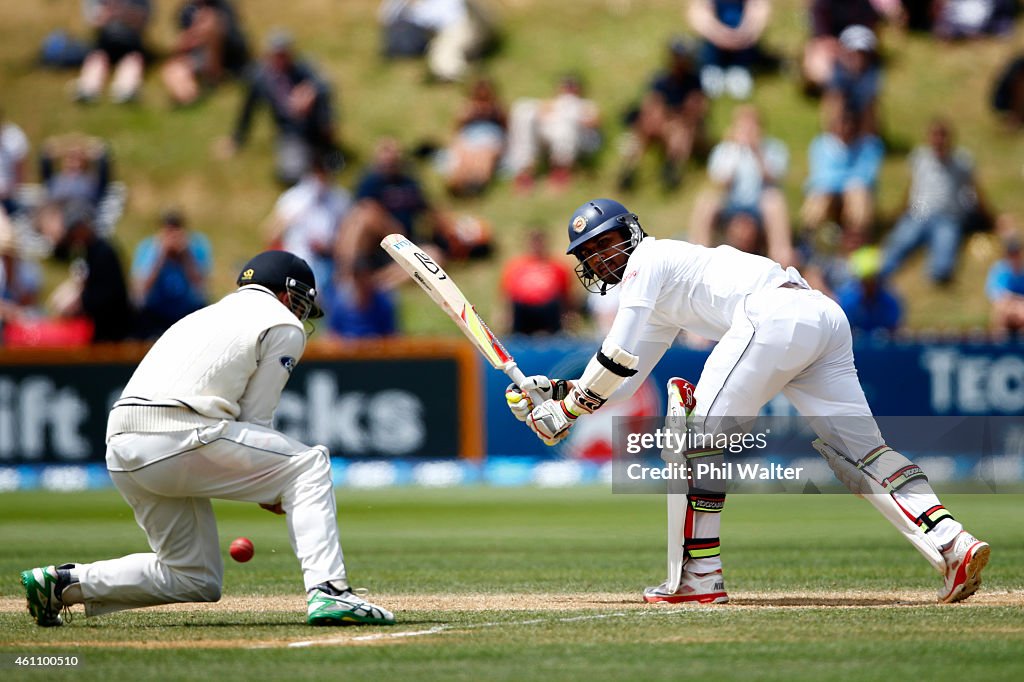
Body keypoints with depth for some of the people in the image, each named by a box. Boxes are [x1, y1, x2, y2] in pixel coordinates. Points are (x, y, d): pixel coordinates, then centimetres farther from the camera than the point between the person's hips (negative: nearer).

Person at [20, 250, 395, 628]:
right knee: (309, 463, 6)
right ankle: (328, 591, -9)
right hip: (178, 439, -8)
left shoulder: (203, 316, 33)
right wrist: (270, 491, 17)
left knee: (197, 581, 18)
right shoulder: (283, 326, 9)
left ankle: (64, 582, 10)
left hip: (121, 453, 8)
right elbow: (255, 420, 4)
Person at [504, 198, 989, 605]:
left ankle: (700, 576, -4)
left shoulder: (647, 259, 10)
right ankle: (951, 542, -14)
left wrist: (568, 410, 11)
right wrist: (559, 392, 27)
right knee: (860, 449, 2)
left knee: (706, 432, -2)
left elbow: (618, 357, 3)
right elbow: (624, 383, 37)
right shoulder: (659, 303, 36)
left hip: (773, 312, -9)